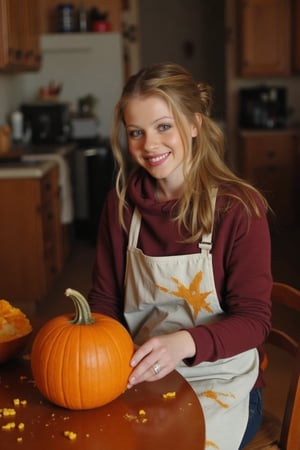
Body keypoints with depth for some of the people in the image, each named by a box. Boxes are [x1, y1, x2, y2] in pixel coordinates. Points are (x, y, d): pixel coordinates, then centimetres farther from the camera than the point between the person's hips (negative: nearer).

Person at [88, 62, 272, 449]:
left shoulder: (239, 208, -13)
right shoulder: (121, 203, -1)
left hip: (221, 381, -3)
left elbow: (253, 319, -13)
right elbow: (105, 298, 6)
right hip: (141, 373, 3)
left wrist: (184, 343, -32)